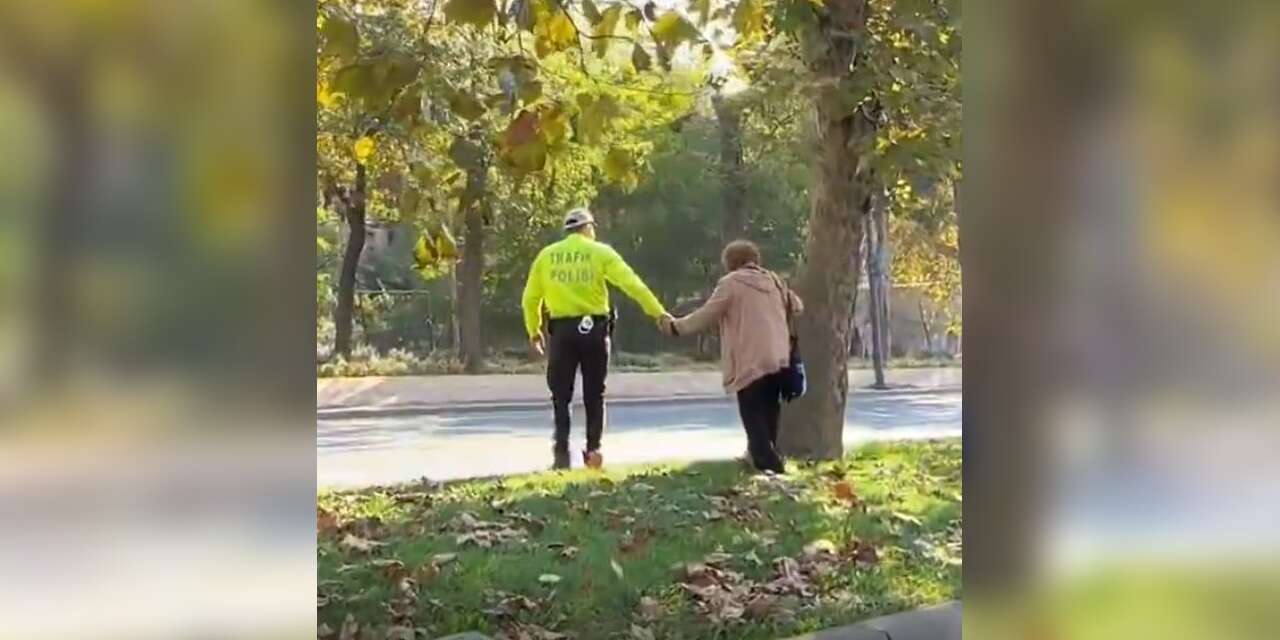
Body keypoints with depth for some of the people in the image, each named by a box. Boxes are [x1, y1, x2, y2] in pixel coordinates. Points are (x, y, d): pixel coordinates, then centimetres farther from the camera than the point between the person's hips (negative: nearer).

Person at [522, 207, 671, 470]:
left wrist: (534, 330, 18)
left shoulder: (546, 256, 7)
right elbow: (632, 284, -8)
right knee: (594, 395, 11)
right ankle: (593, 450, 10)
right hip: (594, 329, -1)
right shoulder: (600, 252, 0)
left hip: (562, 330, 1)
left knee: (561, 396, 7)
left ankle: (562, 453, -2)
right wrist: (657, 312, -8)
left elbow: (530, 298, 8)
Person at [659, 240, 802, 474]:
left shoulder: (731, 283, -3)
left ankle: (768, 464, -12)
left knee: (753, 414, -2)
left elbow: (705, 316, -1)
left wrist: (675, 326, 10)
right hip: (778, 358, 6)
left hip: (751, 360, -6)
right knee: (768, 411, 16)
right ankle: (769, 459, 19)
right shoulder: (773, 280, 15)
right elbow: (797, 307, 22)